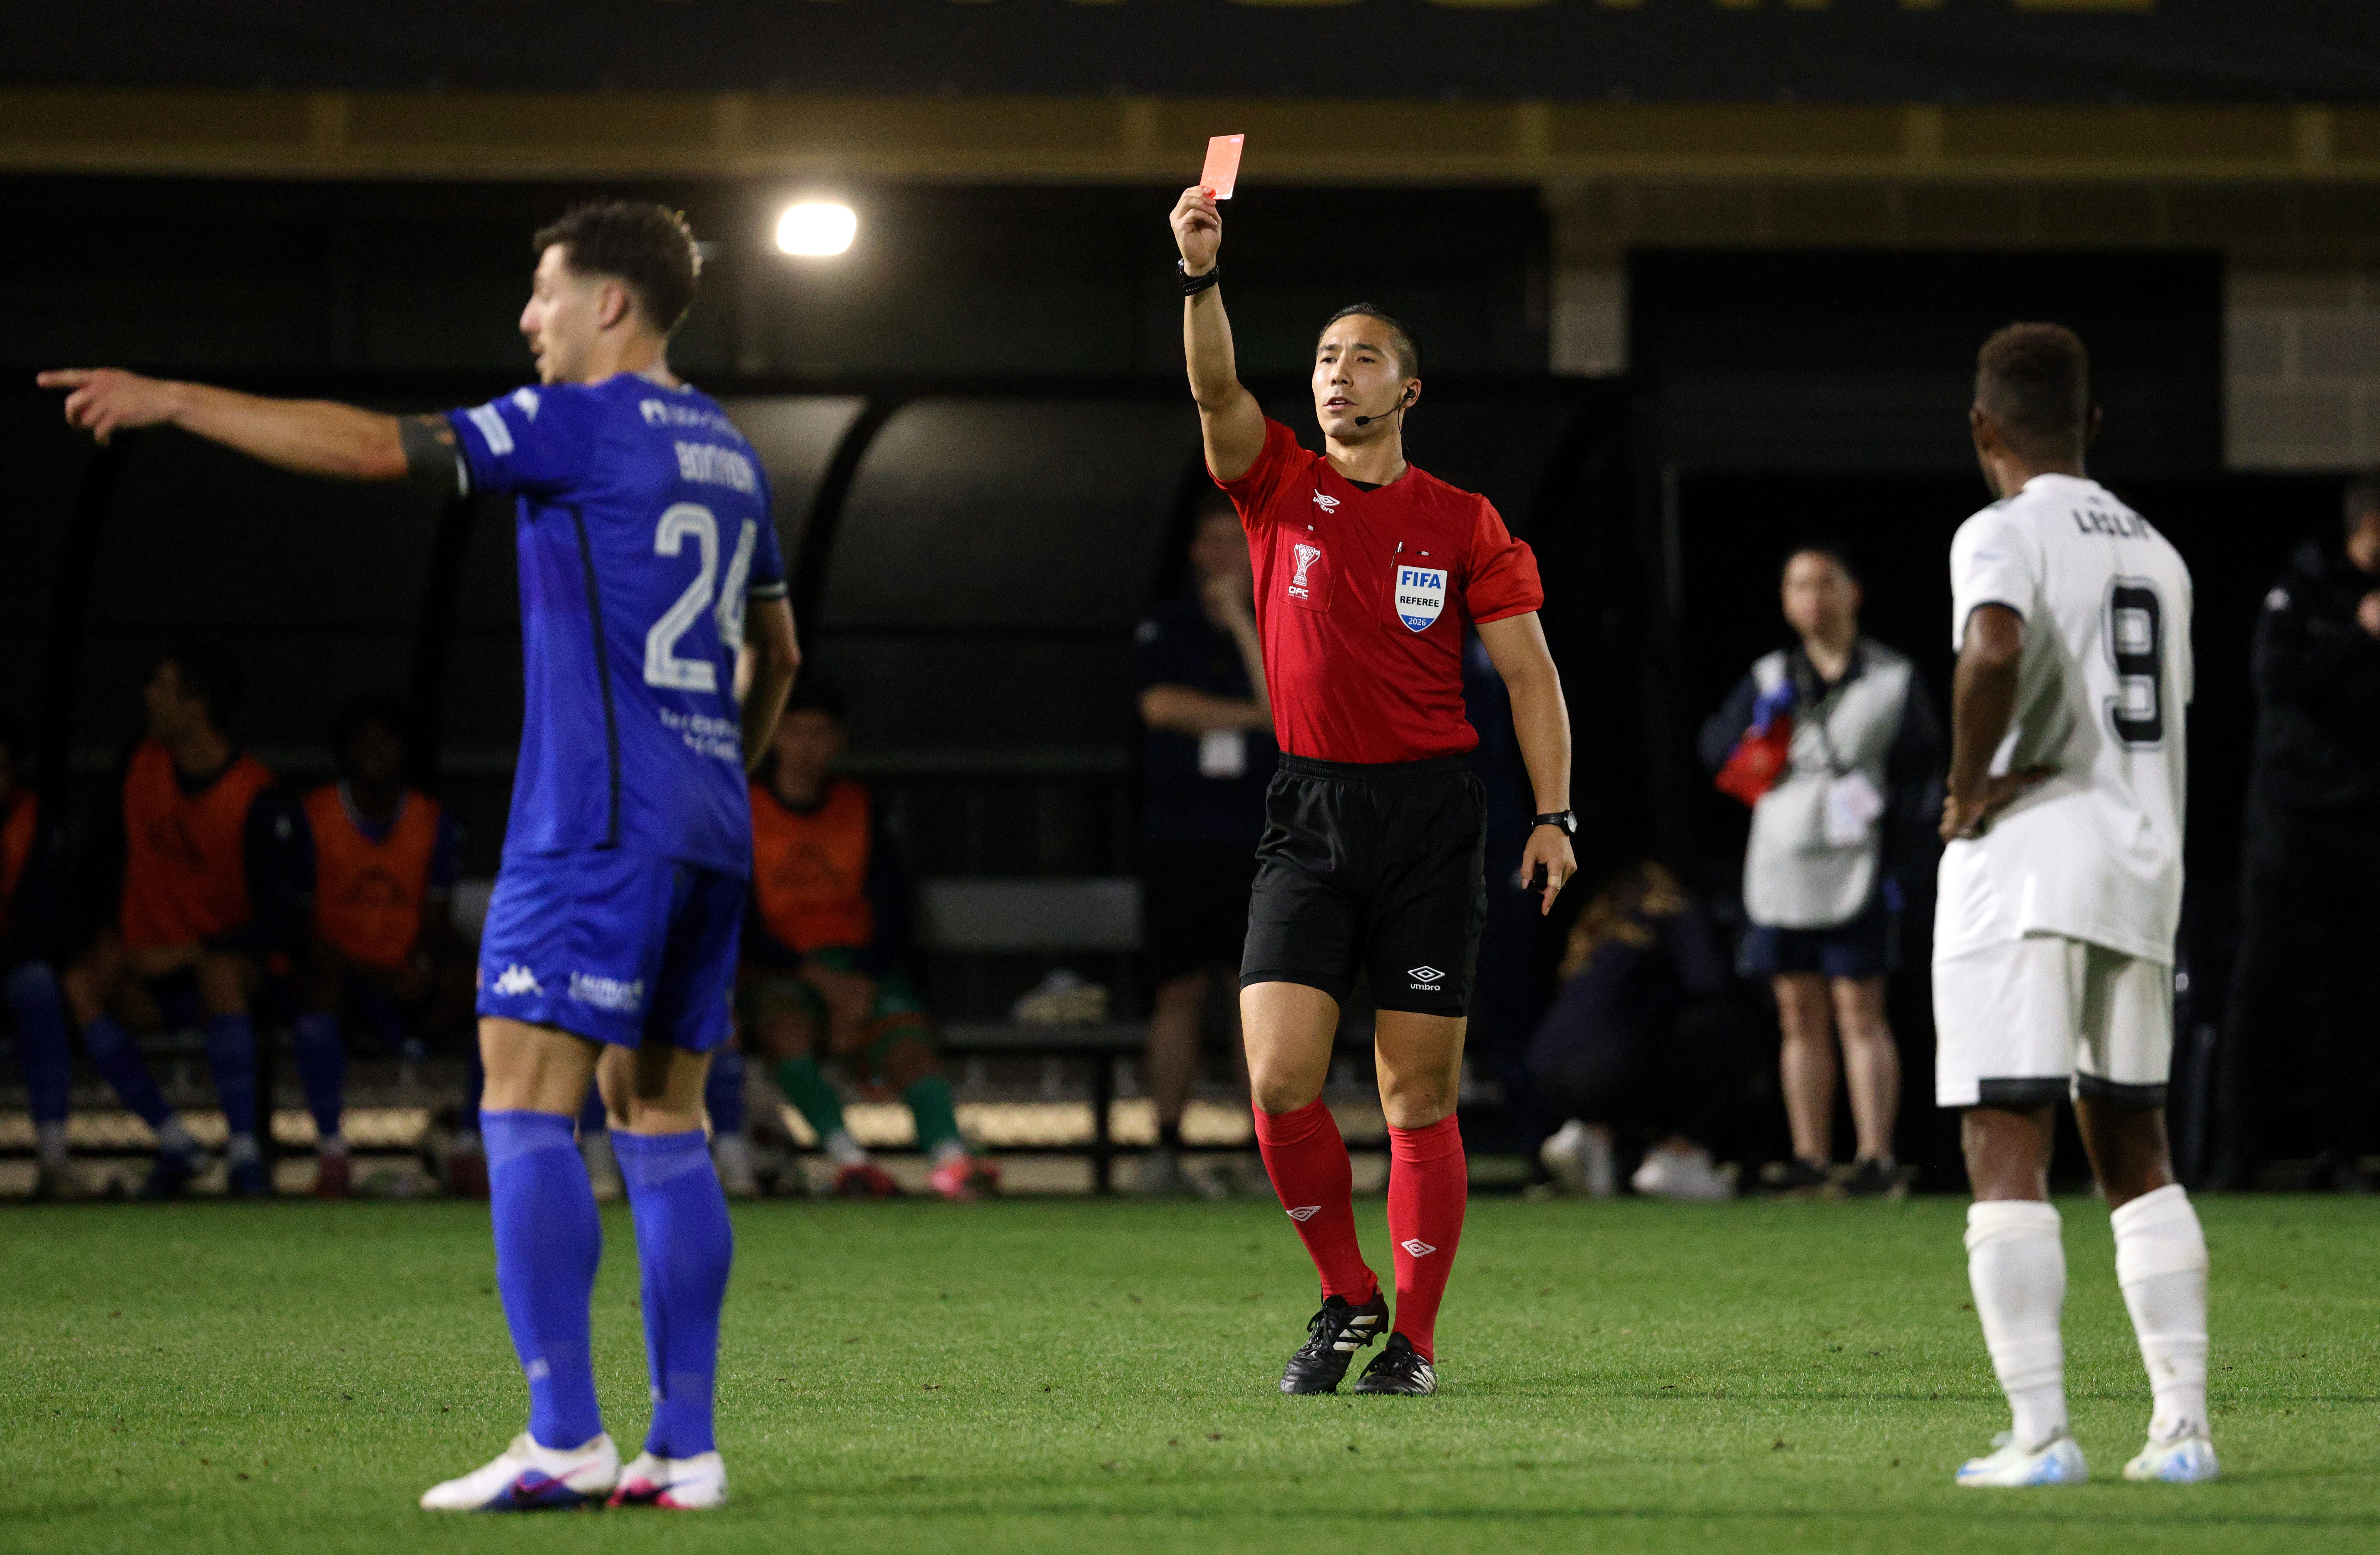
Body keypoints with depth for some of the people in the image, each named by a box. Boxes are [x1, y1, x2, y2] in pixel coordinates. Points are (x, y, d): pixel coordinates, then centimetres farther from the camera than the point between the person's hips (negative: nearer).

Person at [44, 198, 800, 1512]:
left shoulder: (584, 424, -8)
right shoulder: (724, 452, 18)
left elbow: (374, 448, -15)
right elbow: (773, 648, 28)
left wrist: (174, 402, -12)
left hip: (596, 818, -9)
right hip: (707, 834, 9)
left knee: (524, 1102, -10)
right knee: (661, 1120, 10)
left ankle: (563, 1439, -18)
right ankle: (685, 1447, 6)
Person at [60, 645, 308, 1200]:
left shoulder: (259, 802, -16)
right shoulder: (141, 766, 1)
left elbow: (279, 925, -19)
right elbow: (105, 856, 17)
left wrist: (183, 954, -26)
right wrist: (107, 934, 1)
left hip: (236, 967, -5)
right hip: (147, 971, 5)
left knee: (220, 971, -39)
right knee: (80, 982, -25)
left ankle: (244, 1151, -35)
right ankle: (173, 1141, -18)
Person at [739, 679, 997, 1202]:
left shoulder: (858, 806, 13)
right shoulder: (745, 809, 2)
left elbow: (893, 913, 7)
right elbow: (741, 928, -5)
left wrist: (857, 987, -10)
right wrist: (820, 978, -16)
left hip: (862, 968, 2)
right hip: (780, 972, -2)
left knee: (908, 1038, -28)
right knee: (788, 1023, -36)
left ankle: (948, 1155, -49)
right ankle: (846, 1155, -45)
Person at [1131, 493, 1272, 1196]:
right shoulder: (1165, 629, 7)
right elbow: (1161, 705, -7)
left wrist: (1241, 621, -9)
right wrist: (1251, 716, -5)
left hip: (1258, 838, 1)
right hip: (1179, 839, -1)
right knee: (1180, 991, -1)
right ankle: (1166, 1150, 1)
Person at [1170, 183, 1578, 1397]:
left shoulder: (1462, 524, 4)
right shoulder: (1279, 490, 7)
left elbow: (1528, 669, 5)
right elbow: (1216, 391, -11)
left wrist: (1552, 813, -4)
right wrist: (1200, 277, -27)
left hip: (1430, 815, -1)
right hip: (1309, 817, 1)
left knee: (1419, 1096, -1)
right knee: (1279, 1080, -10)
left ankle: (1414, 1339, 7)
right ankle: (1345, 1297, 10)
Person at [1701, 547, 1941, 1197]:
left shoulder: (1893, 680, 3)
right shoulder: (1769, 680, 14)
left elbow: (1921, 773, 2)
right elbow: (1716, 751, 11)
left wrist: (1892, 858, -7)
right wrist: (1762, 724, -9)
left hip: (1853, 872, -4)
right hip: (1780, 869, 4)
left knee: (1860, 1012, -7)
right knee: (1800, 1016, 5)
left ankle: (1876, 1156, -7)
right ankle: (1810, 1157, 8)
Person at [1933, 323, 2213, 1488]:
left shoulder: (2005, 534, -7)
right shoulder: (2155, 554, 17)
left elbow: (1994, 650, -27)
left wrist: (1967, 790, -15)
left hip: (2024, 865, -7)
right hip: (2143, 864, 7)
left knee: (2005, 1149, -6)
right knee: (2132, 1145, 14)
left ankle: (2040, 1434, -13)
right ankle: (2182, 1424, 8)